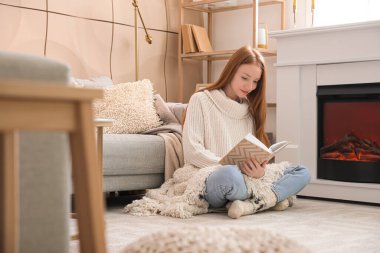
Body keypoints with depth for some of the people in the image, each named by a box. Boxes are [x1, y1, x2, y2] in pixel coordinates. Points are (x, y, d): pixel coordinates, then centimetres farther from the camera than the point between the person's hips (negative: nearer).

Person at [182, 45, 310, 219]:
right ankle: (272, 198, -13)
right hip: (210, 180, -6)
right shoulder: (201, 100, 4)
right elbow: (192, 151, -7)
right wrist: (234, 166, -19)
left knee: (302, 173, -12)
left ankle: (251, 205, -29)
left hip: (247, 180, 6)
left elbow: (254, 154, 13)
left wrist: (260, 170, -12)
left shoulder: (250, 109, 21)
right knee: (230, 174, -41)